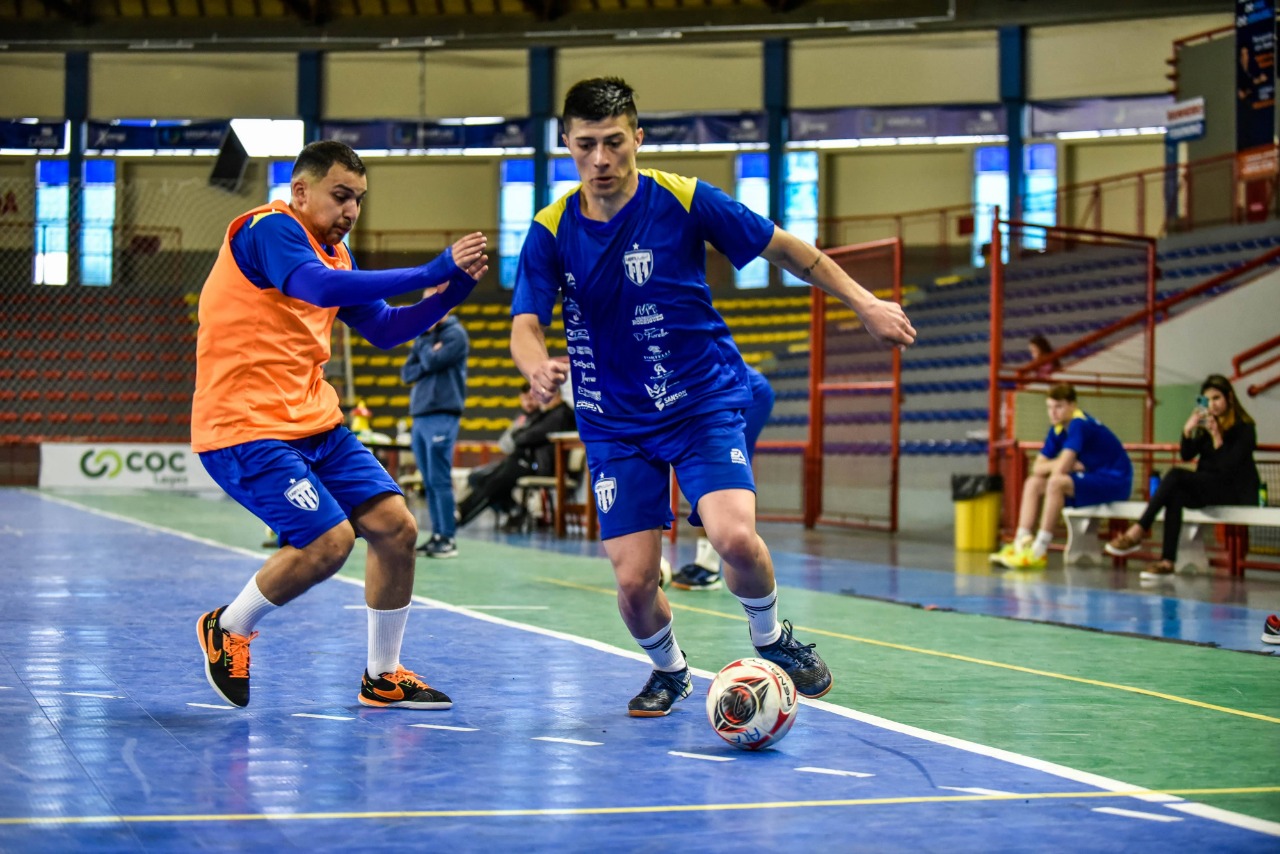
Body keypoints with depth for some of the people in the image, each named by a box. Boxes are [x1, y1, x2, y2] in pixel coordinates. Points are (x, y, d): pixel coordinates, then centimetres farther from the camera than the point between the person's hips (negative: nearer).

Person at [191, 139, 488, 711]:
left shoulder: (333, 252, 16)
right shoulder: (268, 228, -13)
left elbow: (383, 330, 16)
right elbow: (321, 287, -31)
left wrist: (450, 293, -2)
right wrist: (431, 273, -32)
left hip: (315, 423, 9)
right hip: (246, 428, -9)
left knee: (395, 527, -1)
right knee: (328, 540, -19)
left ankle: (382, 678, 14)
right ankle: (226, 630, 6)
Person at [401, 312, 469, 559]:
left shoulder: (455, 334, -3)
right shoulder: (425, 337, 18)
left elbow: (432, 362, -15)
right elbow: (407, 373, 11)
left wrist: (422, 341, 2)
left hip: (441, 416, -7)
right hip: (420, 416, 7)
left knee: (439, 480, -10)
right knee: (429, 483, 7)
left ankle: (448, 539, -9)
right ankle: (437, 534, 11)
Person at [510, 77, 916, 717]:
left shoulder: (683, 200, -9)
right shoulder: (550, 232, -5)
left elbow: (784, 249, 2)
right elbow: (525, 324, -12)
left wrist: (864, 302, 0)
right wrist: (538, 367, -35)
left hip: (705, 405, -2)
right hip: (615, 424, 2)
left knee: (734, 537, -25)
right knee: (633, 580, -7)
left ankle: (772, 639, 8)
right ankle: (668, 670, 27)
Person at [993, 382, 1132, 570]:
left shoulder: (1079, 424, -21)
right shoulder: (1057, 429, 5)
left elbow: (1060, 468, -27)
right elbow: (1038, 467, 6)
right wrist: (1069, 464, -11)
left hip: (1114, 482, -9)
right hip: (1090, 479, 9)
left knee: (1056, 482, -31)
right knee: (1033, 484, 2)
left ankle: (1039, 552, -29)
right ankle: (1020, 544, -11)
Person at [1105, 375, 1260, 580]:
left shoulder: (1245, 428, -6)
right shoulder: (1206, 425, 13)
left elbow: (1229, 467, -15)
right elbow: (1187, 455, 3)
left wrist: (1217, 437, -24)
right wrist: (1188, 431, -13)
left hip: (1237, 492, -6)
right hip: (1210, 489, 6)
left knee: (1175, 476, -27)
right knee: (1175, 495, -28)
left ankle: (1137, 533, -32)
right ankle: (1167, 561, -37)